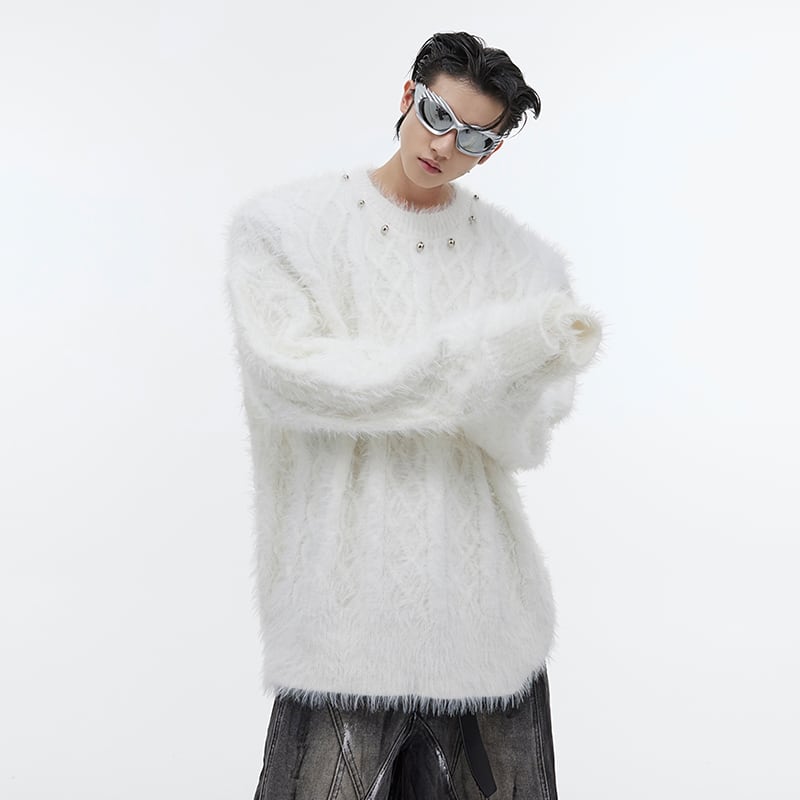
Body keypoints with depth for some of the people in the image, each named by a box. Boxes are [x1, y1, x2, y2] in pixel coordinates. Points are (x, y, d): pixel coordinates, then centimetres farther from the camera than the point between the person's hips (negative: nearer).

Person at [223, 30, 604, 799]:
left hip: (487, 614, 3)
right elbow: (287, 380, -15)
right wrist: (502, 342, -18)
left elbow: (522, 441, -3)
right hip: (344, 612, -2)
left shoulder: (521, 259, 4)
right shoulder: (281, 225, -1)